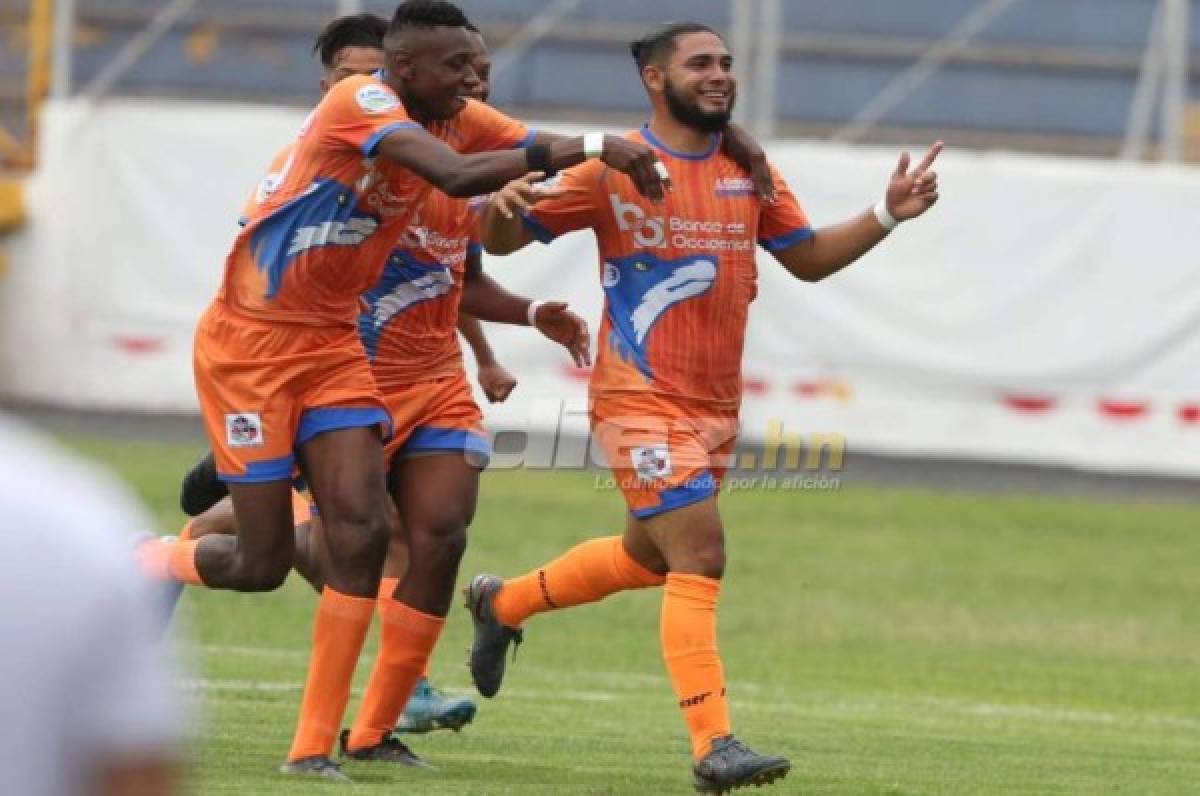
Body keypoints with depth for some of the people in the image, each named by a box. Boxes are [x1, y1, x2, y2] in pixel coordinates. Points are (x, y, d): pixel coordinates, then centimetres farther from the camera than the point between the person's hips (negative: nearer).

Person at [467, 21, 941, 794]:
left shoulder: (749, 172, 8)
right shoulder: (614, 172, -8)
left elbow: (808, 258, 17)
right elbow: (506, 238, -3)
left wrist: (887, 216, 3)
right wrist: (504, 204, -27)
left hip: (716, 406, 7)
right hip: (642, 401, -7)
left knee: (649, 557, 22)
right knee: (700, 557, -18)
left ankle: (502, 603, 45)